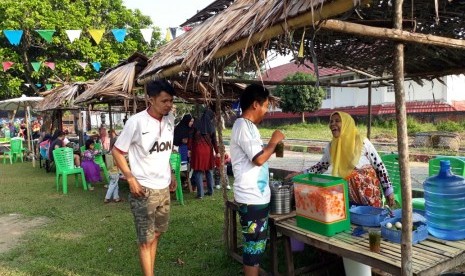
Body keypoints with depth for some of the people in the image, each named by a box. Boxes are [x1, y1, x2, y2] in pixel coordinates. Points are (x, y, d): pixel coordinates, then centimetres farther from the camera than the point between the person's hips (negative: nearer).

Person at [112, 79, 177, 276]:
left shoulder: (170, 120, 2)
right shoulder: (136, 122, -17)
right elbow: (116, 151, -9)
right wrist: (131, 178, -16)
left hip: (163, 188, 6)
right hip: (144, 189, -6)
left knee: (156, 235, 18)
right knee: (145, 240, 3)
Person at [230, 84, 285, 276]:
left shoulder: (248, 125, 14)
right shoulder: (244, 126, -18)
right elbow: (259, 159, -24)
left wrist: (272, 148, 12)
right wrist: (274, 141, -10)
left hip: (257, 195, 10)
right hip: (252, 198, -10)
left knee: (256, 244, 20)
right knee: (254, 245, 2)